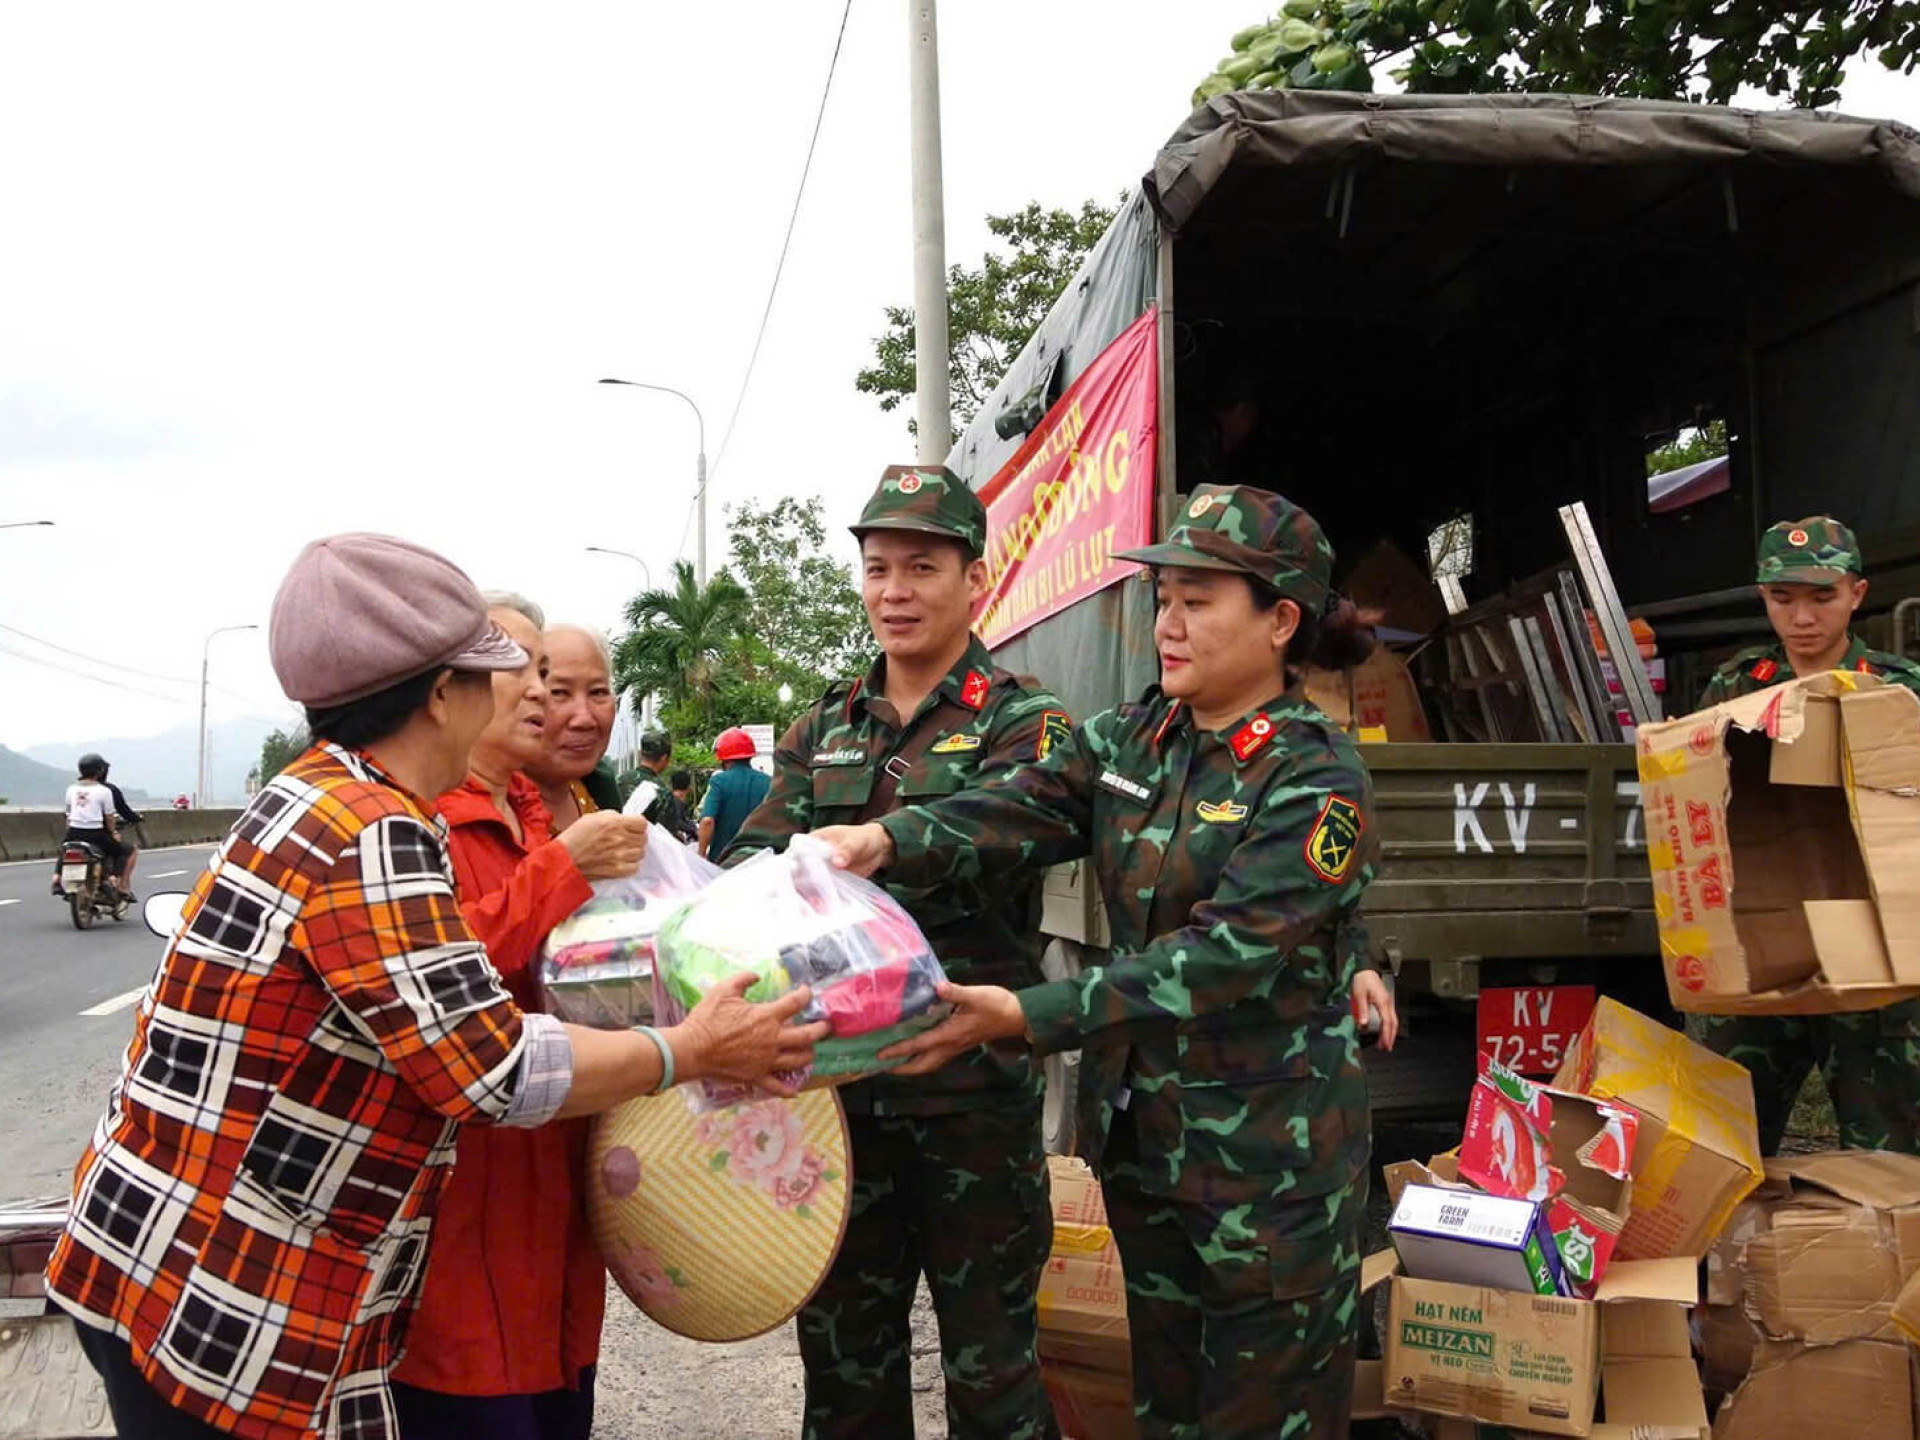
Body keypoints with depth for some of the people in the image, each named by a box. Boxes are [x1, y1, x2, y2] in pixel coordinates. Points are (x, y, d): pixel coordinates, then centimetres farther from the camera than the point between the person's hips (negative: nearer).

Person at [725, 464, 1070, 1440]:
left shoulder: (1021, 724, -4)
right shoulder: (824, 730, 11)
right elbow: (752, 856, 0)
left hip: (973, 1079, -4)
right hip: (840, 1072, 5)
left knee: (990, 1361, 9)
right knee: (841, 1349, 18)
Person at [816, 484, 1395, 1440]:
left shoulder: (1318, 781, -16)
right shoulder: (1127, 743, 3)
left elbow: (1220, 957, -25)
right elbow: (1016, 812, -13)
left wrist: (1027, 1018, -32)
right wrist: (889, 840, -32)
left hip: (1270, 1154, -5)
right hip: (1141, 1133, 6)